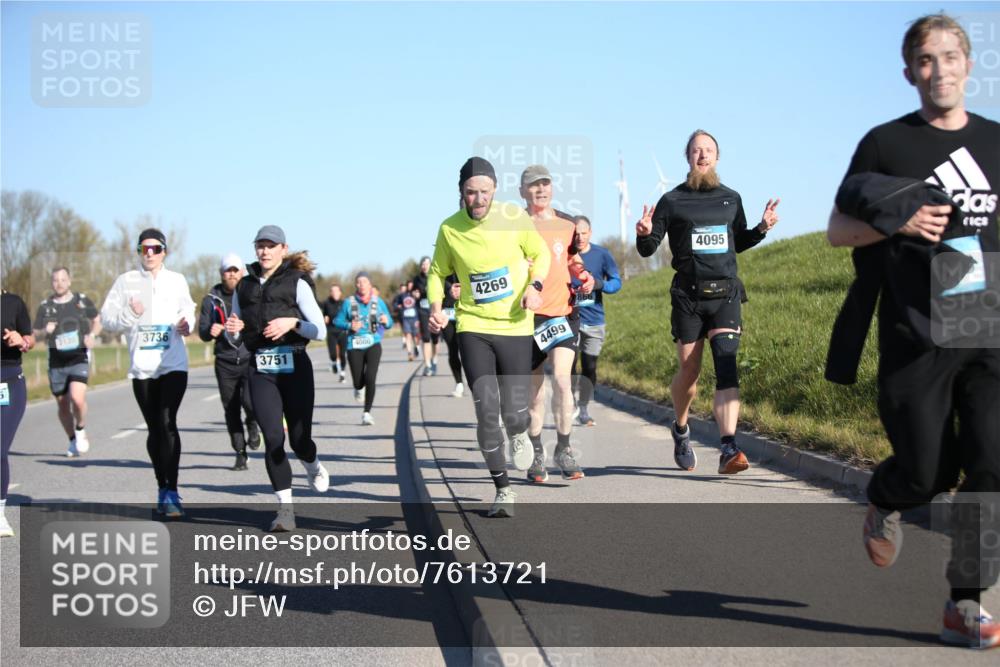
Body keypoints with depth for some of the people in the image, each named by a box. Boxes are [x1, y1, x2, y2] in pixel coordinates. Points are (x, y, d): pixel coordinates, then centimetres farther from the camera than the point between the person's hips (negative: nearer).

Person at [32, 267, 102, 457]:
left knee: (77, 398, -22)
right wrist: (45, 331, -14)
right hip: (56, 362, 2)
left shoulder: (82, 300, 2)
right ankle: (72, 441, 29)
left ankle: (81, 429, 5)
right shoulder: (45, 306, 4)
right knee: (63, 406, 8)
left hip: (79, 358, -2)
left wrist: (92, 335, -5)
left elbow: (97, 321, 15)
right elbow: (34, 334, 9)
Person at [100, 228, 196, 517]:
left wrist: (185, 325, -12)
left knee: (168, 422, -17)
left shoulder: (177, 281, 6)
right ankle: (163, 488, 23)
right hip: (142, 366, 2)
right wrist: (130, 315, -16)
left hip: (173, 364, -2)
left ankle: (170, 492, -18)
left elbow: (187, 311, 10)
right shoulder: (126, 281, 4)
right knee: (154, 429, 9)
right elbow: (107, 317, 2)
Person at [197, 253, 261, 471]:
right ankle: (240, 454, 19)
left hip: (251, 358, -2)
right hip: (225, 361, 3)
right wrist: (210, 331, -17)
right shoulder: (212, 299, 5)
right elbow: (202, 332, 5)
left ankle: (253, 425, 14)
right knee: (231, 410, 6)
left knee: (249, 401, -21)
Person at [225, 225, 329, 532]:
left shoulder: (296, 282, 1)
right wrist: (233, 329, -2)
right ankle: (285, 508, -3)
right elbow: (234, 337, 21)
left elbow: (320, 331, -4)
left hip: (295, 367, -2)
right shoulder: (244, 286, 13)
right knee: (273, 439, -9)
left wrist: (292, 322, -21)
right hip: (260, 370, 3)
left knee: (299, 439, -2)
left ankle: (314, 466, 35)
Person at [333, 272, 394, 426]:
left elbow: (389, 323, 7)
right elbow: (337, 321, 4)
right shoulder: (349, 303, 2)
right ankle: (359, 389, 42)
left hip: (373, 345, 0)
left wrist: (386, 321, -16)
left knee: (370, 378, -16)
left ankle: (366, 413, -3)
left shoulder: (378, 302, 4)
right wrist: (349, 326, -14)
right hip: (354, 346, 0)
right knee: (358, 381, 1)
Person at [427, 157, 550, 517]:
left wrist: (534, 286, -10)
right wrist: (436, 308, -7)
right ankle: (503, 490, 7)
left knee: (514, 412, -2)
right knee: (486, 411, -8)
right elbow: (438, 272, 9)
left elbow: (541, 254, 8)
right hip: (473, 328, 0)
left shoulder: (515, 217, -7)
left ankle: (518, 435, 38)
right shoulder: (449, 229, -5)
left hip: (515, 326, 0)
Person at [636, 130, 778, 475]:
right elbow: (648, 250, 5)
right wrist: (644, 235, -17)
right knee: (689, 371, 5)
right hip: (688, 295, -1)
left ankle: (729, 450, -25)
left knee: (726, 366, -15)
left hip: (725, 294, 1)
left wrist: (762, 228, 8)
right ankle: (680, 430, 35)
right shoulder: (672, 201, 4)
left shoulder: (731, 199, 12)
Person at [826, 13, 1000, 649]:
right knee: (928, 469, 0)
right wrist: (898, 223, -11)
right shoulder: (887, 143, 2)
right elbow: (837, 229, 6)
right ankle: (884, 502, 36)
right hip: (916, 339, -2)